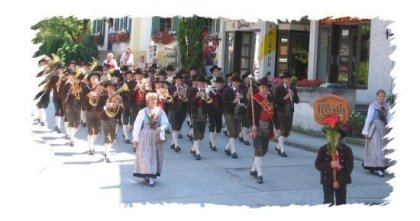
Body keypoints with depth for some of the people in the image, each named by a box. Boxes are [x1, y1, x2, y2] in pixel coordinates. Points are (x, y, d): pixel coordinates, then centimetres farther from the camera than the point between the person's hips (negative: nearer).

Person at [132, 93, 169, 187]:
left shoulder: (160, 111, 3)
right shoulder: (143, 112, -3)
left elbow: (165, 123, 0)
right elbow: (137, 125, -6)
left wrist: (161, 128, -22)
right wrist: (135, 138, -11)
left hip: (156, 137, 2)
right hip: (145, 136, -2)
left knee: (155, 156, 5)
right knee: (146, 156, -5)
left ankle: (151, 175, 16)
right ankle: (150, 177, -4)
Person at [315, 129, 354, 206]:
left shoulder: (346, 149, -5)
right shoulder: (323, 149, -1)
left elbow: (349, 167, -7)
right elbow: (318, 165, -3)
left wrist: (339, 181, -13)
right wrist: (329, 165, -22)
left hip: (341, 181, 0)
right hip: (327, 181, 0)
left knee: (341, 203, 9)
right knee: (328, 203, -6)